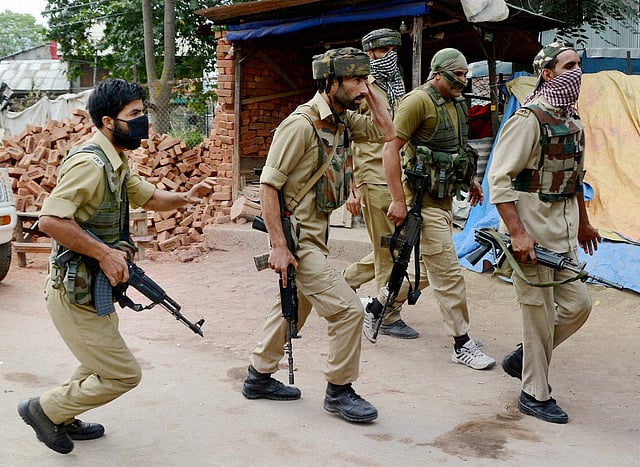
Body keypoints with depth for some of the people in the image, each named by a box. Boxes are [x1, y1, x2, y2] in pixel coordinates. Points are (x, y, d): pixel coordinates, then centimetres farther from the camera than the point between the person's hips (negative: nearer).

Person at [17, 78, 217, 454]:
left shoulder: (116, 163, 9)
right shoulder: (90, 163, -23)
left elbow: (149, 197, 20)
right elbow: (50, 219, -32)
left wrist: (187, 197, 1)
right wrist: (104, 253, -29)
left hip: (94, 288, 10)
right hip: (74, 292, -10)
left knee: (102, 361, 27)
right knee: (123, 374, -2)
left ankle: (65, 419, 42)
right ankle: (45, 409, 14)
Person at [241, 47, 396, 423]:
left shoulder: (343, 120, 6)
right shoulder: (302, 124, -20)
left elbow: (387, 132, 11)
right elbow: (268, 185, -20)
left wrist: (370, 92, 2)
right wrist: (279, 247, -23)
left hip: (316, 233, 10)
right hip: (297, 237, -10)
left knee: (295, 307, 21)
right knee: (348, 308, -8)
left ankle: (259, 377, 37)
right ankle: (339, 391, 9)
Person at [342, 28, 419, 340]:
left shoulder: (398, 89, 17)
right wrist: (350, 189, -15)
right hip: (374, 181, -8)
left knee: (391, 249, 14)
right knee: (388, 251, -2)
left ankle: (347, 279, 34)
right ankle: (389, 318, 9)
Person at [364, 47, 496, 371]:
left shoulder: (457, 103, 13)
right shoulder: (419, 101, -14)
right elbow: (391, 148, -18)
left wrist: (471, 179, 19)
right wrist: (398, 199, -22)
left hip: (444, 199, 10)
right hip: (423, 201, -10)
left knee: (427, 268, 17)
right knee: (448, 273, -5)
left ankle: (376, 307, 32)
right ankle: (462, 345, 4)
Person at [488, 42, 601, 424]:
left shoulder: (572, 120, 11)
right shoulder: (530, 118, -15)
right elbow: (499, 177, -19)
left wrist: (583, 222, 26)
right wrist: (517, 233, -24)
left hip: (563, 229, 8)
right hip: (532, 226, -8)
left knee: (578, 303, 11)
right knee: (540, 312, 0)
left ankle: (522, 358, 29)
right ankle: (536, 395, 16)